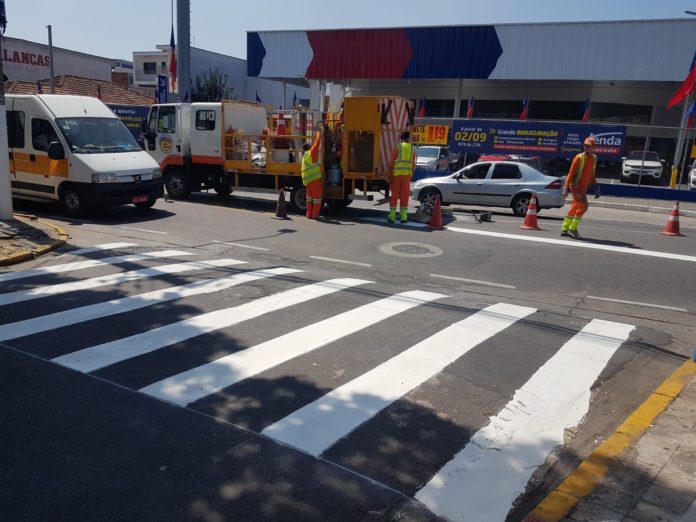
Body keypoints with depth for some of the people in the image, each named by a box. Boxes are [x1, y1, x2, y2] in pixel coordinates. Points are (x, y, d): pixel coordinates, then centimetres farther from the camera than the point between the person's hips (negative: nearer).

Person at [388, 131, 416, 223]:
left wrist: (389, 176, -3)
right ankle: (403, 217, 5)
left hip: (396, 174, -2)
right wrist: (411, 177, 12)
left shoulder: (397, 147, -3)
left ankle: (392, 216, 2)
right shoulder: (413, 148, 5)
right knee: (404, 196, 6)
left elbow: (391, 163, -7)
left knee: (394, 195, 3)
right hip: (407, 175, 2)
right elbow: (413, 165, 4)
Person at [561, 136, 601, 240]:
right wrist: (566, 187, -15)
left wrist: (596, 187, 15)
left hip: (584, 188, 7)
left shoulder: (594, 158, 9)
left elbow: (592, 174, 18)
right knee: (583, 206, -15)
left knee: (575, 208, 9)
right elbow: (571, 173, -11)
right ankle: (573, 228, -7)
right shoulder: (579, 157, -10)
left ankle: (564, 229, 17)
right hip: (576, 187, -7)